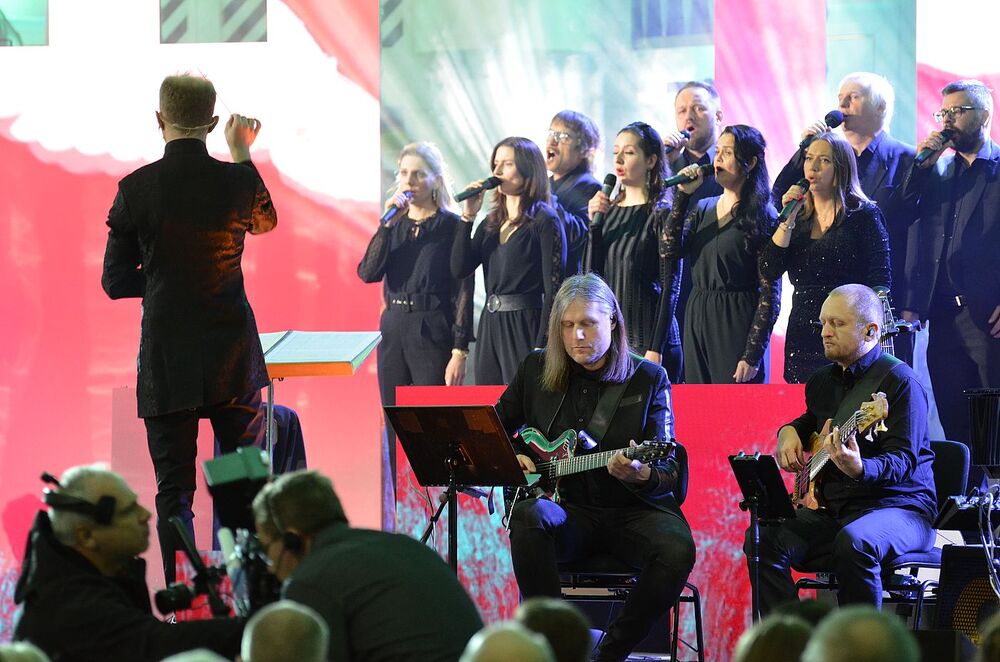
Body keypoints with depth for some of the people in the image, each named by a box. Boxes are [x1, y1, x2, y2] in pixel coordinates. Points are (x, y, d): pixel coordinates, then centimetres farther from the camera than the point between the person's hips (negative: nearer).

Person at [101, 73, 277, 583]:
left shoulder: (136, 189, -8)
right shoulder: (239, 181, -4)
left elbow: (115, 281, -2)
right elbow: (266, 220, 21)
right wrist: (242, 153, 29)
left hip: (167, 357, -2)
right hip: (233, 355, 2)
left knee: (173, 489, 3)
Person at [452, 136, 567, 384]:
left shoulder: (545, 221, -6)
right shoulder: (491, 222, 15)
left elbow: (553, 289, -11)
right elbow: (459, 269, 5)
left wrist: (541, 348, -17)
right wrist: (468, 217, 0)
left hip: (526, 326, -7)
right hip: (491, 326, 7)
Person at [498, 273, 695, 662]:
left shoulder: (648, 379, 2)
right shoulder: (537, 370, 8)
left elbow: (669, 472, -4)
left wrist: (640, 474, -28)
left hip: (634, 511, -1)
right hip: (569, 509, 1)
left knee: (677, 550, -33)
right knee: (529, 517, -34)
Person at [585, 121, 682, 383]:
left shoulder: (662, 214, -6)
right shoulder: (607, 211, 12)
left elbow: (670, 288, -9)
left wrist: (655, 350, -15)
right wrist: (594, 223, -5)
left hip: (646, 337, -6)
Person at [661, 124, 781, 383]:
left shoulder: (763, 218, -6)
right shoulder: (703, 209, 14)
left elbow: (769, 294, -10)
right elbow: (669, 251, 0)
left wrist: (752, 355, -16)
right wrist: (682, 196, -2)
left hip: (737, 325, -6)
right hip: (697, 322, 6)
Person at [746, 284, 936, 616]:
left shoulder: (899, 381, -10)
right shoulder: (822, 381, 14)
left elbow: (903, 461, -19)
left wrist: (860, 470, -40)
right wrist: (789, 432, 14)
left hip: (898, 506, -7)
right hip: (832, 509, 7)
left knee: (853, 542, -39)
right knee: (763, 539, -17)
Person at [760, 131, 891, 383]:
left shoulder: (863, 215, -2)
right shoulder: (798, 218, 12)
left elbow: (880, 285, -4)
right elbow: (769, 272, 1)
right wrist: (788, 220, -5)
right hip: (801, 340, 5)